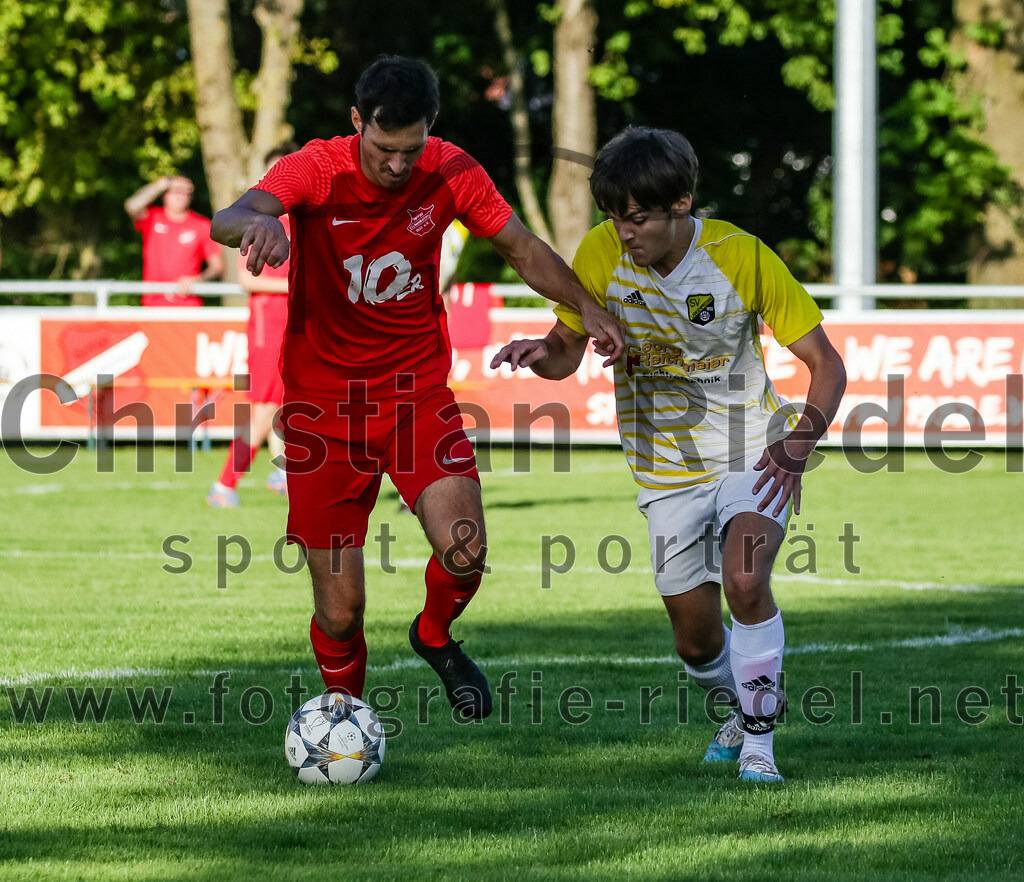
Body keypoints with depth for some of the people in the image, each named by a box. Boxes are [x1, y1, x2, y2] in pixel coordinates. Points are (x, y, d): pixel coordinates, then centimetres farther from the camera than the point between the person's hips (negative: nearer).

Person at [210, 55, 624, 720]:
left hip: (418, 391, 2)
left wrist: (587, 308, -12)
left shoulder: (451, 173, -7)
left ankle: (435, 637, 15)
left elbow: (523, 249, 6)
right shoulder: (317, 169, -16)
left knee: (465, 552, -20)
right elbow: (228, 221, -34)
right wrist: (255, 223, -59)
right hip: (324, 402, -2)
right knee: (341, 608, -2)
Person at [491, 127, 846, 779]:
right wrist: (538, 354, -22)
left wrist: (801, 443, -27)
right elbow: (567, 352, 3)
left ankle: (760, 739, -11)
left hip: (752, 450, -3)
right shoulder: (601, 254, -11)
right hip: (667, 467, 3)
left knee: (744, 581, -27)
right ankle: (749, 703, 37)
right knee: (696, 637, 3)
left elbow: (826, 365, -11)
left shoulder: (743, 258, -18)